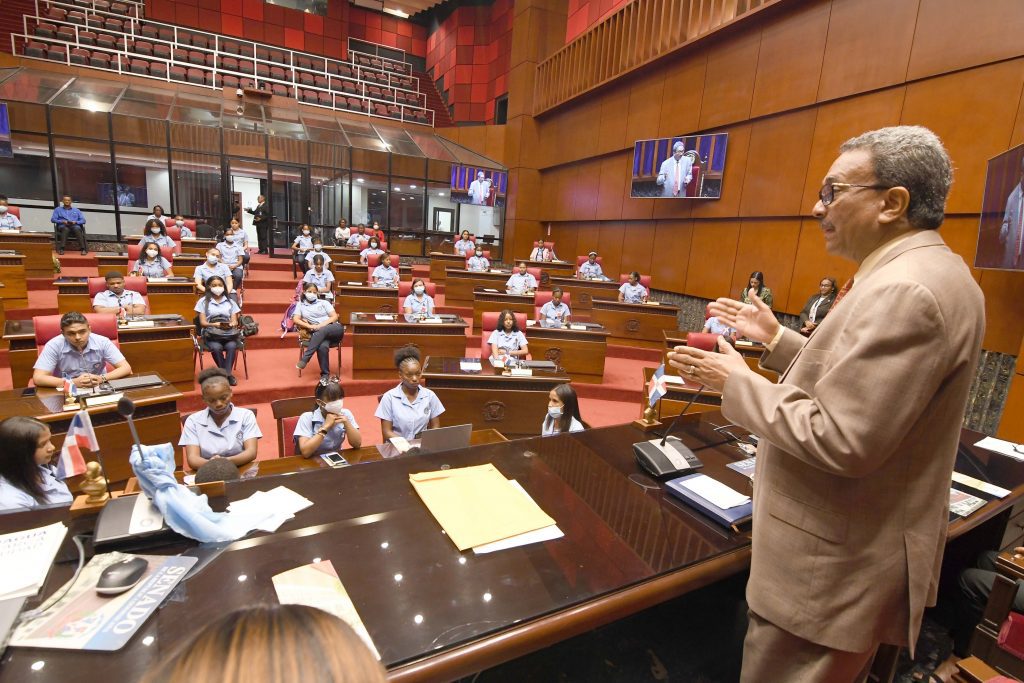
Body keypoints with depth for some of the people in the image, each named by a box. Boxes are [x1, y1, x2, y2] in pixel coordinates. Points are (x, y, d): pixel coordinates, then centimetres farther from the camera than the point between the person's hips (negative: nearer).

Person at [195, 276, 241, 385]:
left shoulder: (230, 302, 19)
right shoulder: (203, 301, 12)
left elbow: (234, 320, 11)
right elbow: (203, 322, 4)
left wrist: (232, 324, -14)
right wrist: (214, 324, -17)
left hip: (228, 332, 1)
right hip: (211, 332, -1)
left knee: (231, 346, -33)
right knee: (216, 347, -34)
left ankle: (227, 374, -25)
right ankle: (227, 373, -19)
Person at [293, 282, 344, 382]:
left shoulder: (324, 302, 16)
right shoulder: (300, 304, 19)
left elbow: (335, 317, 6)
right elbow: (296, 320, 5)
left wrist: (321, 325, -10)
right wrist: (311, 326, -12)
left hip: (335, 329, 0)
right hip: (318, 334, 0)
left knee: (322, 331, -37)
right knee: (322, 347, -36)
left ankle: (305, 359, -35)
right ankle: (325, 374, -27)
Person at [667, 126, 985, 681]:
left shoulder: (904, 291, -25)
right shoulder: (922, 271, 8)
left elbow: (841, 440, -27)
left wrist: (736, 381, -18)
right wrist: (775, 338, 10)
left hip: (837, 570, -10)